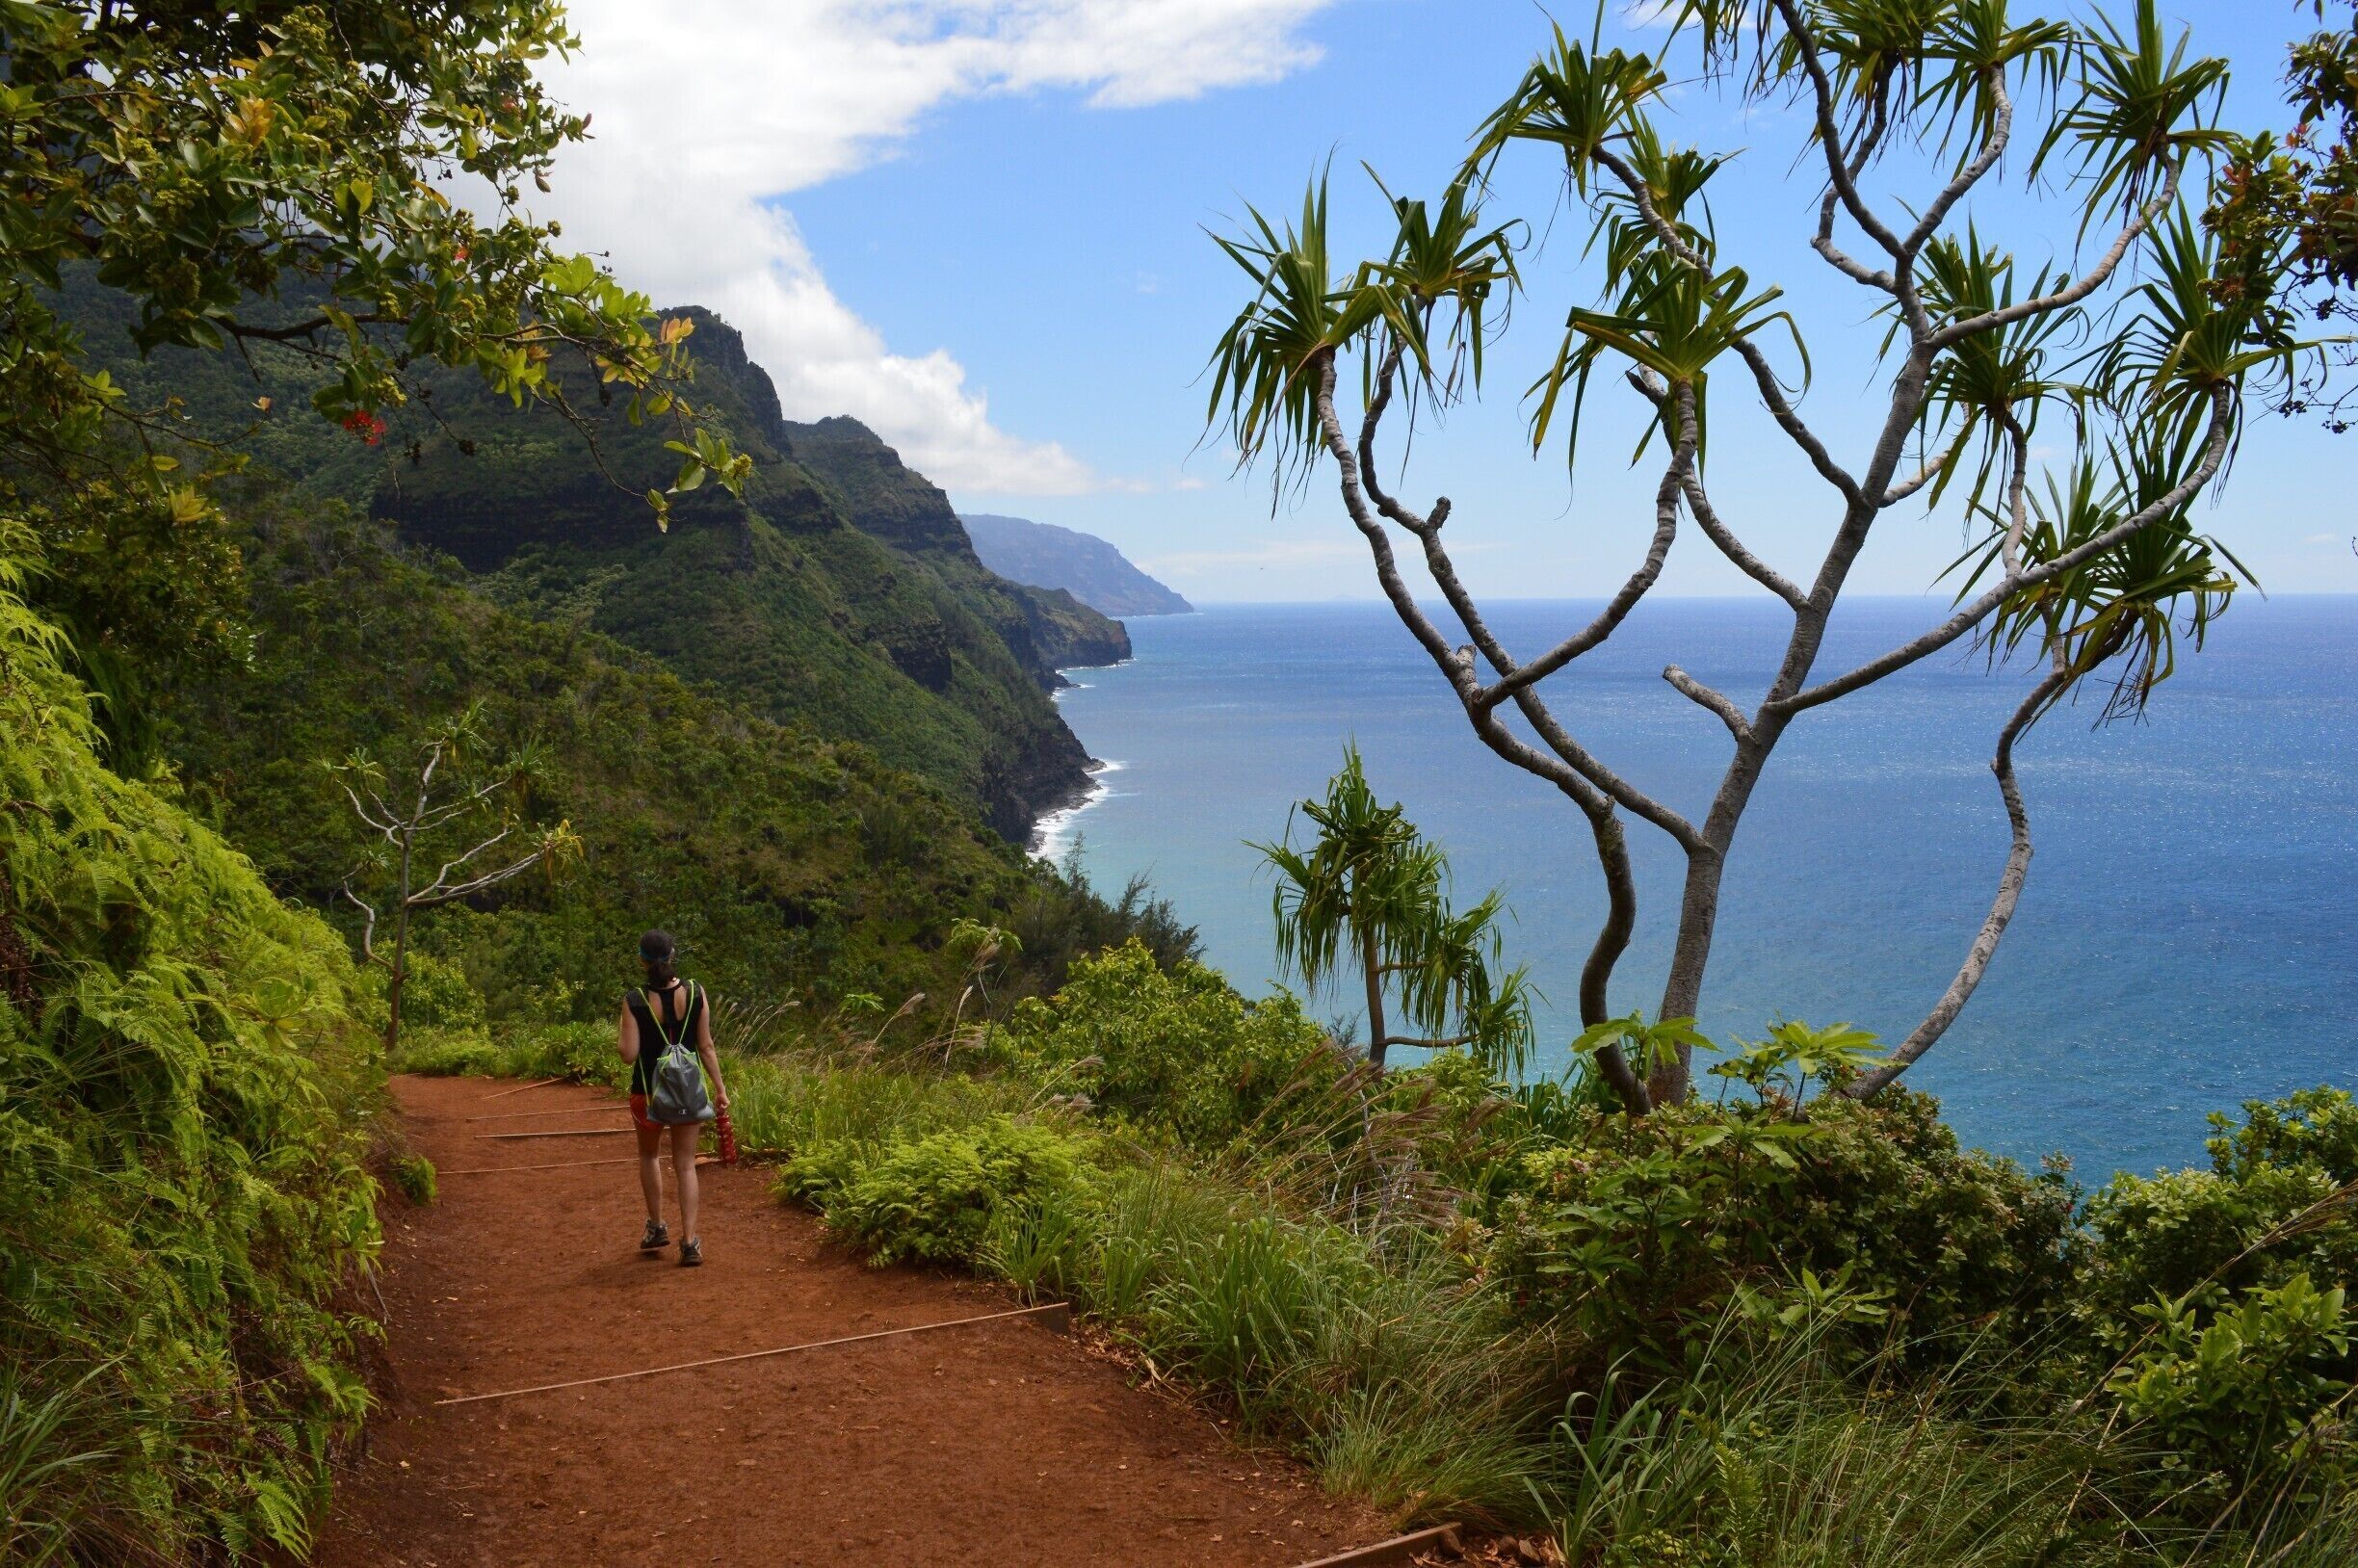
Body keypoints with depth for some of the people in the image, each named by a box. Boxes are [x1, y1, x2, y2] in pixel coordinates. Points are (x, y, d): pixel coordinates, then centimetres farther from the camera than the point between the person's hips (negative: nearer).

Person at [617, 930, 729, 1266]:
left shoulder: (635, 1001, -13)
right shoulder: (695, 994, -8)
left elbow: (629, 1055, -14)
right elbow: (706, 1046, -5)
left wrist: (623, 1031, 6)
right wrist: (720, 1088, 1)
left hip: (649, 1090, -1)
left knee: (649, 1155, 23)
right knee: (685, 1165, 7)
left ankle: (656, 1228, 26)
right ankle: (689, 1242, 0)